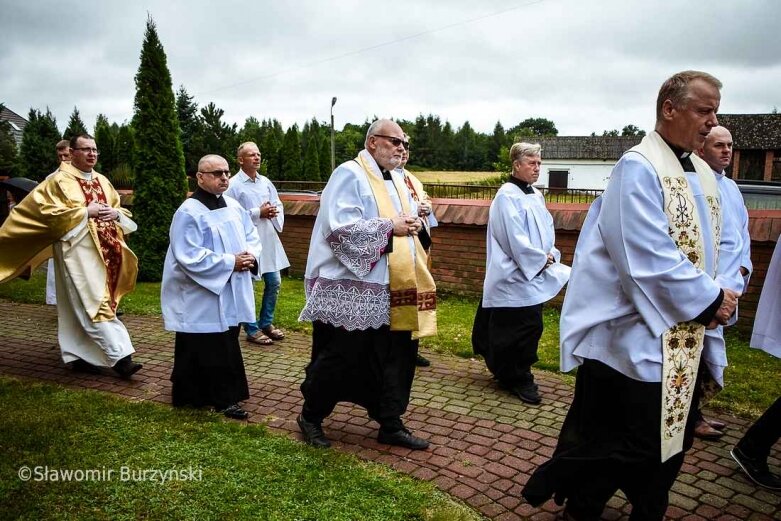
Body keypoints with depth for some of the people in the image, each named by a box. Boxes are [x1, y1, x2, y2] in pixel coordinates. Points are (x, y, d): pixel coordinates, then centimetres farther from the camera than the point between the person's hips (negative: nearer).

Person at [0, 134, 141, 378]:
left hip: (104, 251, 7)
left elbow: (121, 209, 22)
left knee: (83, 306, 13)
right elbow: (45, 210, -13)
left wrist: (115, 213, -2)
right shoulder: (59, 180, -3)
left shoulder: (102, 181, 16)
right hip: (77, 251, -7)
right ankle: (120, 357, -14)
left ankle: (77, 355, 23)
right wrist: (85, 212, -15)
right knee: (96, 304, -11)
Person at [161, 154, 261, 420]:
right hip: (201, 297, -7)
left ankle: (224, 396, 30)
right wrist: (230, 262, -21)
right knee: (201, 350, 2)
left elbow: (252, 236, 14)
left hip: (231, 294, 8)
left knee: (226, 347, 16)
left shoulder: (233, 206, 8)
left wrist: (250, 255, -9)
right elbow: (190, 258, -21)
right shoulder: (189, 212, -15)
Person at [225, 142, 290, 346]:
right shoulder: (234, 184, -8)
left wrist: (275, 214, -7)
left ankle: (266, 323, 27)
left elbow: (278, 205, 15)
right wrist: (258, 213, -14)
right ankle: (252, 329, 13)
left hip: (268, 239, 7)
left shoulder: (265, 182, 11)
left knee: (274, 282, 11)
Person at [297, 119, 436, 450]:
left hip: (391, 287, 8)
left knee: (396, 356, 10)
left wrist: (414, 224, -1)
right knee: (339, 357, 3)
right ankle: (310, 416, 25)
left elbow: (407, 220, 23)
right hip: (350, 287, -8)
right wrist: (389, 227, -19)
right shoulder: (349, 175, -9)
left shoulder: (398, 181, 17)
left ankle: (391, 425, 24)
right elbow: (340, 226, -20)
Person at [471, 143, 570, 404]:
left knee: (530, 328, 14)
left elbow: (546, 230, 16)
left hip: (535, 273, 9)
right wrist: (542, 260, -13)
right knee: (524, 327, -4)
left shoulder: (536, 195, 13)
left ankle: (508, 373, 29)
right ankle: (519, 379, 11)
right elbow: (515, 238, -19)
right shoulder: (507, 196, -14)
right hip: (516, 276, -9)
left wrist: (550, 255, -2)